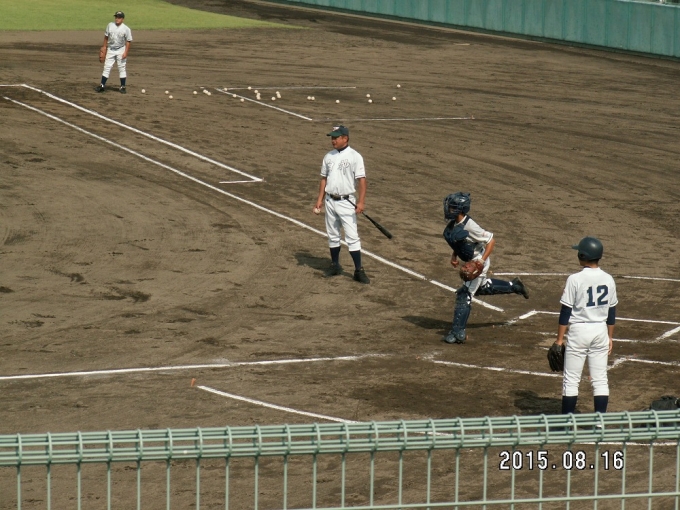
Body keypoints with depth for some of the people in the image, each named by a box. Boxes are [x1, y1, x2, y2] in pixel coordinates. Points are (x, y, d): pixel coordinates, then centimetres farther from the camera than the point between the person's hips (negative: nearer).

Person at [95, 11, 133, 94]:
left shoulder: (126, 29, -9)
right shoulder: (110, 25, 1)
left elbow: (128, 41, -8)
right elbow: (106, 36, 13)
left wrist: (126, 52, -14)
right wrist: (104, 46, 13)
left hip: (121, 50, -3)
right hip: (110, 49, 3)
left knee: (122, 68, 1)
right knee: (107, 67, 2)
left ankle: (122, 86, 8)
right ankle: (102, 85, 5)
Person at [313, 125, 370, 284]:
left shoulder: (354, 157, -9)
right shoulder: (328, 157, 8)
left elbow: (361, 180, -13)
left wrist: (361, 202, -21)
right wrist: (319, 200, 11)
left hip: (346, 202, -6)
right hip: (330, 201, 6)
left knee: (352, 237, -8)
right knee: (332, 235, 13)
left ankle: (359, 271, -6)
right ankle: (335, 266, 26)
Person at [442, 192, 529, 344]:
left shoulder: (469, 226, -31)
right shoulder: (453, 223, -6)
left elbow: (491, 240, -25)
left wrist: (481, 261, -30)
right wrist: (454, 255, 5)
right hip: (470, 261, 10)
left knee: (465, 294, -10)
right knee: (480, 288, 29)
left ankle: (458, 333, -6)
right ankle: (514, 286, 44)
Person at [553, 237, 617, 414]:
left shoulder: (575, 279, -14)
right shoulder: (608, 280, 1)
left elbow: (565, 312, -11)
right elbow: (612, 312, 8)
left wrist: (559, 339, -5)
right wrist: (610, 337, 19)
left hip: (579, 330, -4)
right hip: (601, 330, 4)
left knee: (571, 379, 4)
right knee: (600, 379, 9)